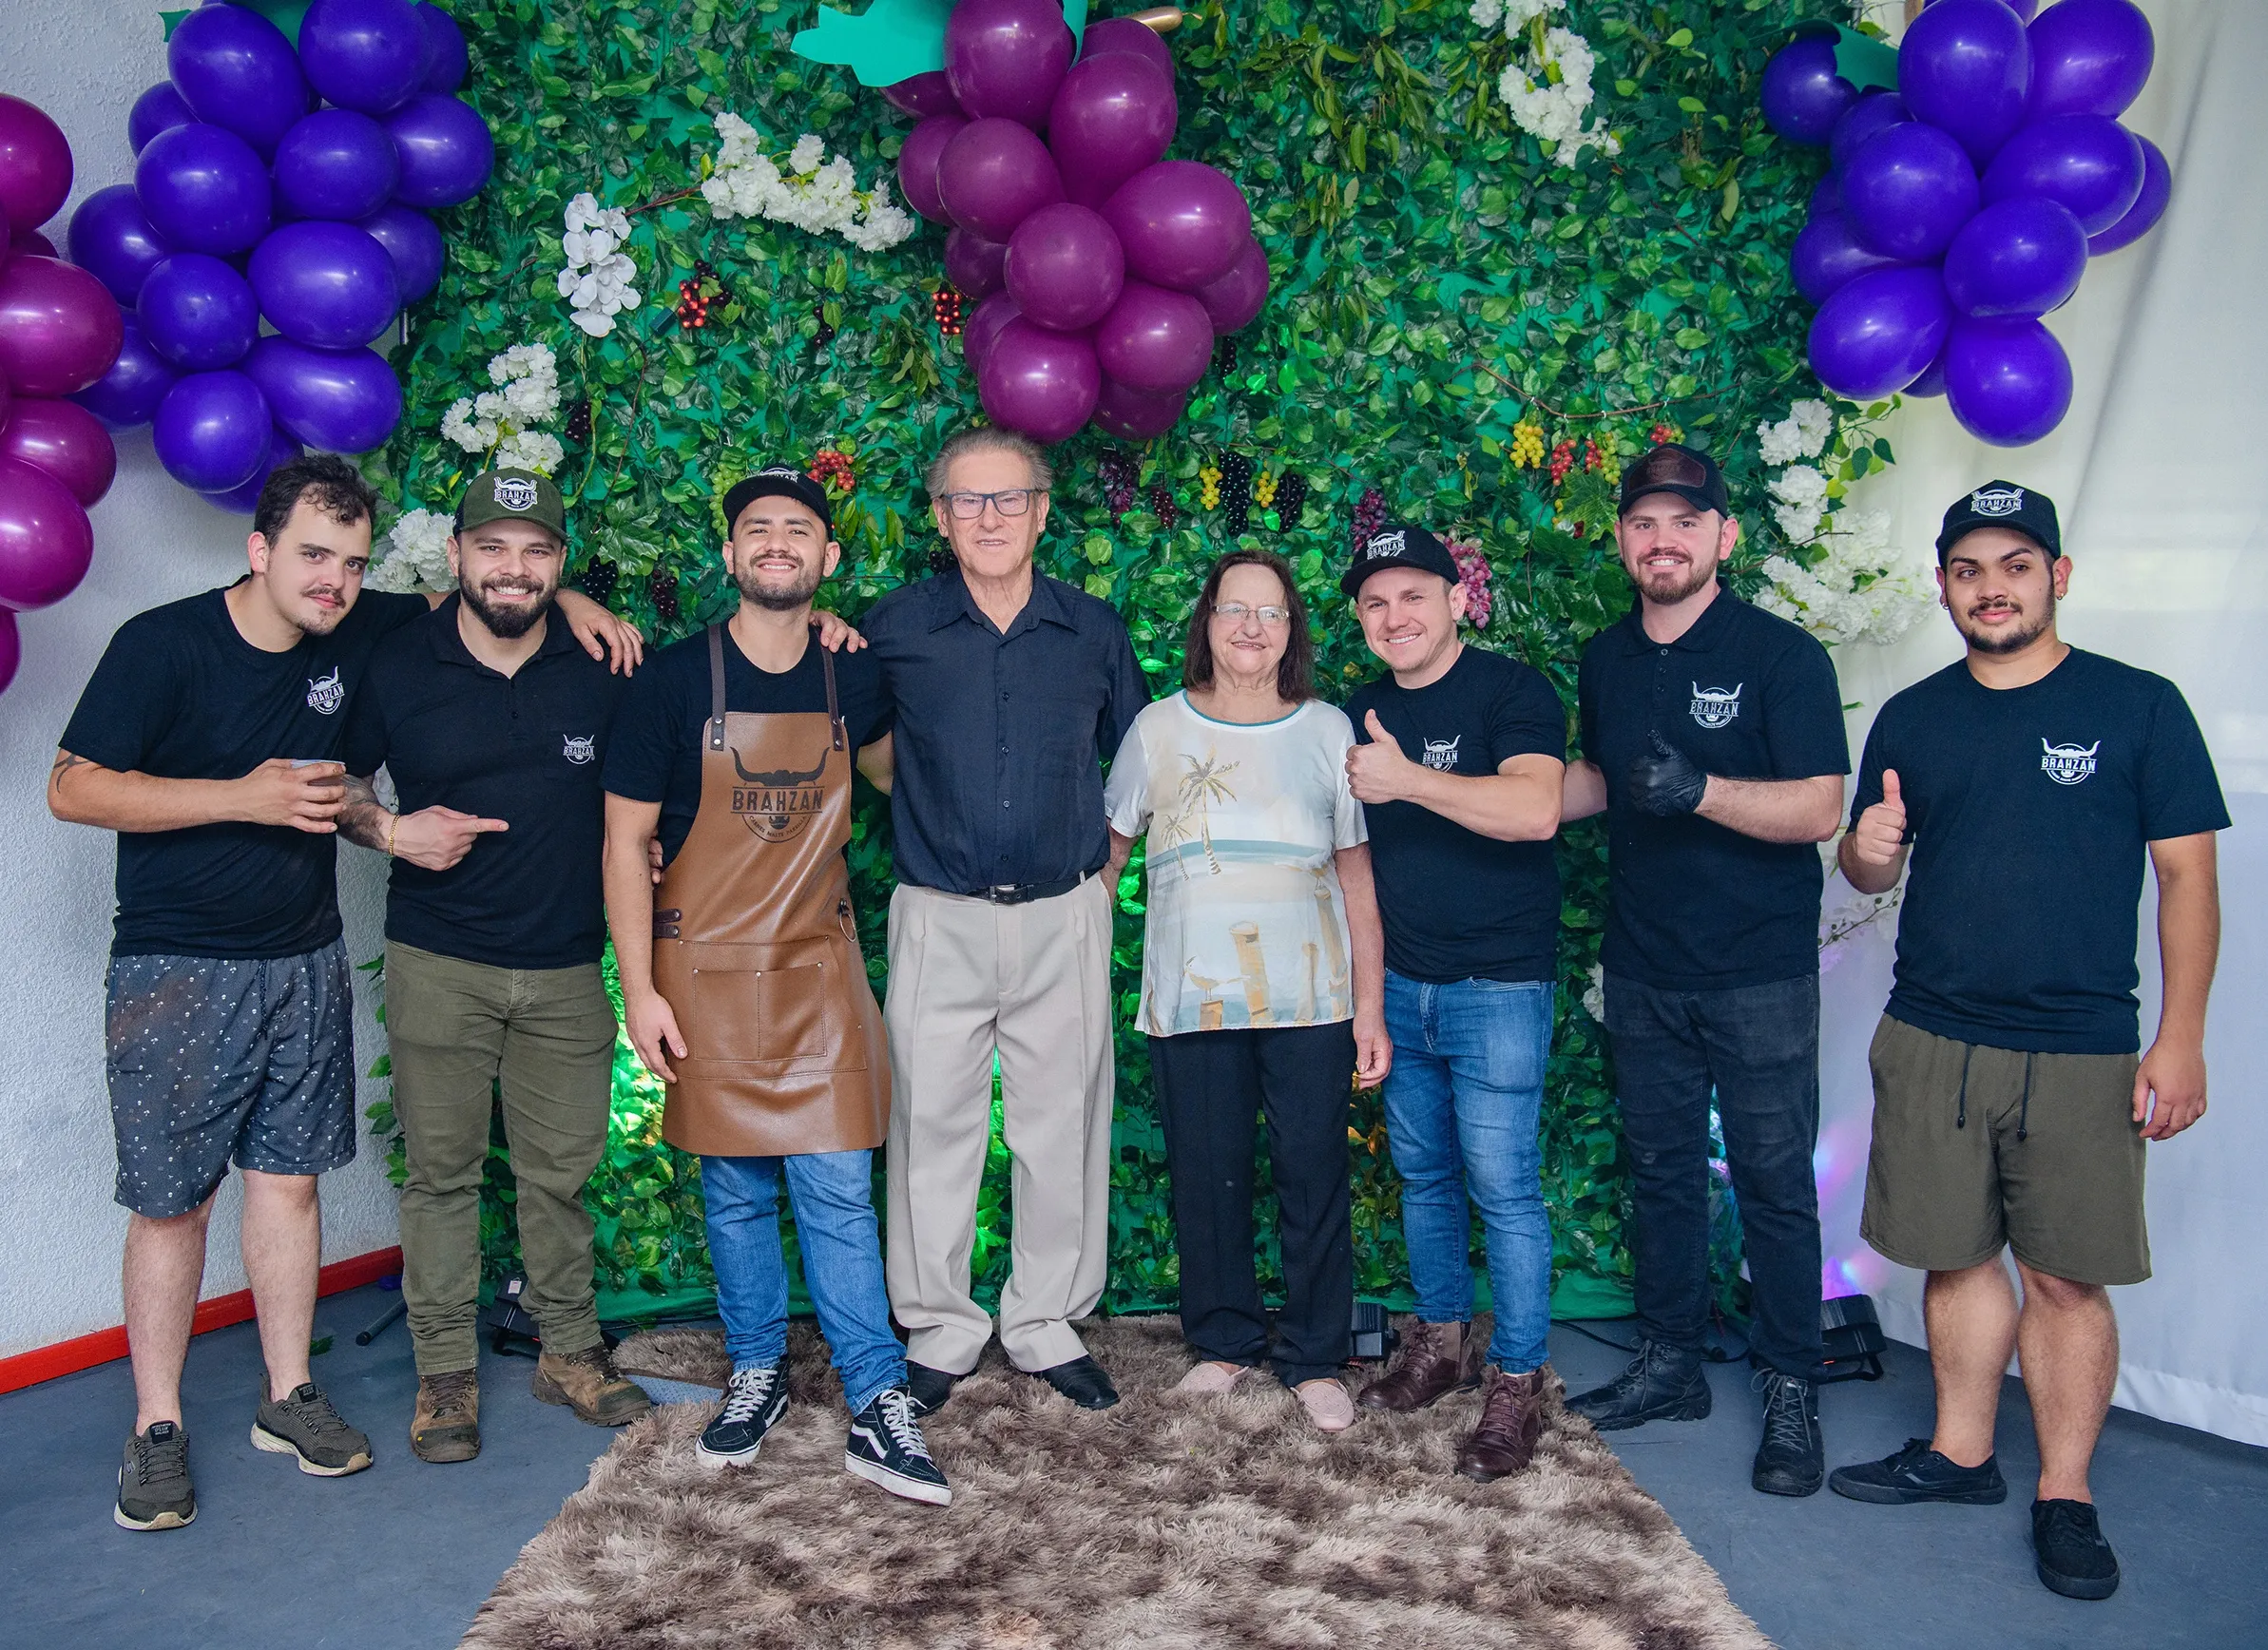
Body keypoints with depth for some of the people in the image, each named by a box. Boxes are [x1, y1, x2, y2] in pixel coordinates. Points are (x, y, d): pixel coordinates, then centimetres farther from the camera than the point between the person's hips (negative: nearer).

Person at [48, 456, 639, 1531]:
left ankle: (288, 1397, 23)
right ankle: (156, 1430, 16)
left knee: (288, 1178, 10)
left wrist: (568, 604, -1)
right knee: (170, 1200, 2)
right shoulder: (164, 645, -10)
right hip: (177, 974, -4)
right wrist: (243, 797, -20)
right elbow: (72, 789, -11)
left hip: (304, 967, 4)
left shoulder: (364, 634, 1)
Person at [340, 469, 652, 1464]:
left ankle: (569, 1352, 25)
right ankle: (445, 1372, 20)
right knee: (441, 1170, 6)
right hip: (437, 968, -1)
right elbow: (332, 778, 9)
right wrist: (390, 830, -8)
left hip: (566, 967, 1)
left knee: (562, 1168, 9)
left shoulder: (600, 665, 1)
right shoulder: (396, 666, -2)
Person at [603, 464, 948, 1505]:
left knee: (839, 1190, -1)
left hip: (819, 969, 1)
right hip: (708, 971, -1)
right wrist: (639, 989, -8)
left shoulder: (853, 679, 2)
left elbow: (886, 765, 27)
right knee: (735, 1194, 10)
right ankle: (756, 1375, 28)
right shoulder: (677, 678, -6)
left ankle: (878, 1407, 6)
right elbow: (624, 841, -4)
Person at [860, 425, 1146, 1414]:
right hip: (940, 921, -1)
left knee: (1062, 1129, 8)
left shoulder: (1093, 630, 5)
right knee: (934, 1127, 4)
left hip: (1063, 920, 1)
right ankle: (940, 1329, 21)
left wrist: (1105, 871, 10)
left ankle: (1047, 1324, 24)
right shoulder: (896, 629, -1)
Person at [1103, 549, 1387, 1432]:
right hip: (1192, 999, 1)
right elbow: (1105, 850, 13)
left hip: (1310, 1001, 0)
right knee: (1206, 1180, 8)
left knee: (1314, 1180, 3)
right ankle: (1223, 1339, 28)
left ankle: (1316, 1358, 21)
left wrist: (1370, 1008, 2)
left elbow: (1356, 877, 6)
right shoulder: (1158, 730, 5)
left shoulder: (1328, 731, 5)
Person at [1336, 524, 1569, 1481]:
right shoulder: (1360, 713, 10)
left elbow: (1535, 811, -26)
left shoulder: (1511, 692, -9)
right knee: (1422, 1176, 14)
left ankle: (1517, 1383, 8)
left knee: (1502, 1185, -4)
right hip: (1399, 982, 6)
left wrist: (1407, 779, -31)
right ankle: (1441, 1343, 29)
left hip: (1498, 984, -6)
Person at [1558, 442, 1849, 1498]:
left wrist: (1699, 789, -31)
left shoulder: (1781, 655, -10)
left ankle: (1790, 1391, 18)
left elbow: (1819, 810, -16)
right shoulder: (1606, 659, 8)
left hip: (1759, 975, -5)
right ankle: (1670, 1363, 28)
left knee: (1774, 1183, 3)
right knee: (1660, 1172, 14)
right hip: (1643, 972, 5)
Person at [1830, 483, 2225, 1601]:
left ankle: (2066, 1493, 19)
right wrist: (1866, 850, -11)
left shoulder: (2138, 705, 0)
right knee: (1957, 1257, 10)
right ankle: (1960, 1453, 27)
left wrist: (2180, 1038, -7)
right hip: (1930, 1041, 3)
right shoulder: (1910, 719, 8)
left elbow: (2187, 876, -1)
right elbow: (1867, 869, 14)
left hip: (2082, 1050, -2)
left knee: (2067, 1276, 3)